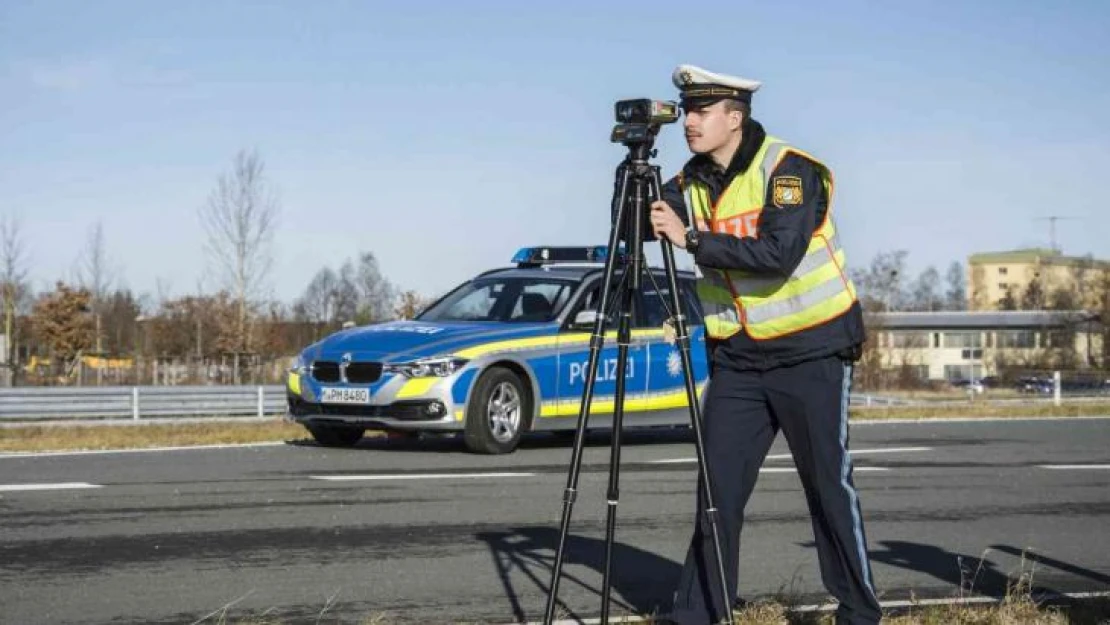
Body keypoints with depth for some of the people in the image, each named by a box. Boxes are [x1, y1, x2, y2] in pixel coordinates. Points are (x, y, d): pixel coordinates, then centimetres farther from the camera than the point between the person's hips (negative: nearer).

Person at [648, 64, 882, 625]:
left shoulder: (790, 170, -15)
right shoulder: (690, 184, 5)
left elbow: (779, 253, -27)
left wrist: (691, 238, -27)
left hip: (810, 352, -5)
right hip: (737, 357, 5)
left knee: (829, 485, 2)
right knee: (718, 488, 2)